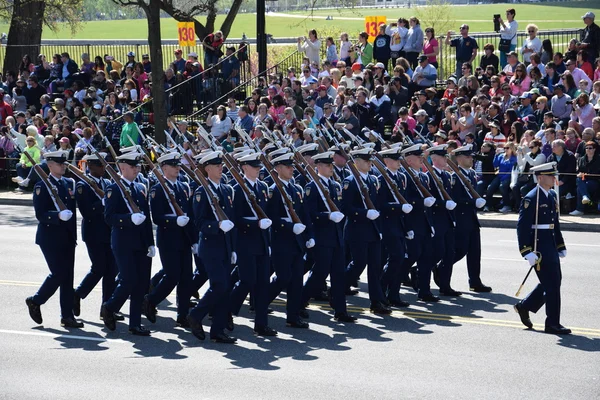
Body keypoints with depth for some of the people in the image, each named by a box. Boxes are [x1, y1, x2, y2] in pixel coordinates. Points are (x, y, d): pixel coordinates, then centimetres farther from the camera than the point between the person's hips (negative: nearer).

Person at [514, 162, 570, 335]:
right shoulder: (531, 199, -15)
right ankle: (553, 323, 3)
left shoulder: (552, 195, 12)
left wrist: (561, 246, 19)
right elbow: (522, 226, -17)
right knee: (552, 284, -6)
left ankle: (524, 306, 29)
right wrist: (527, 252, -22)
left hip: (551, 247, 9)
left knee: (554, 281, 14)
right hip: (538, 247, -9)